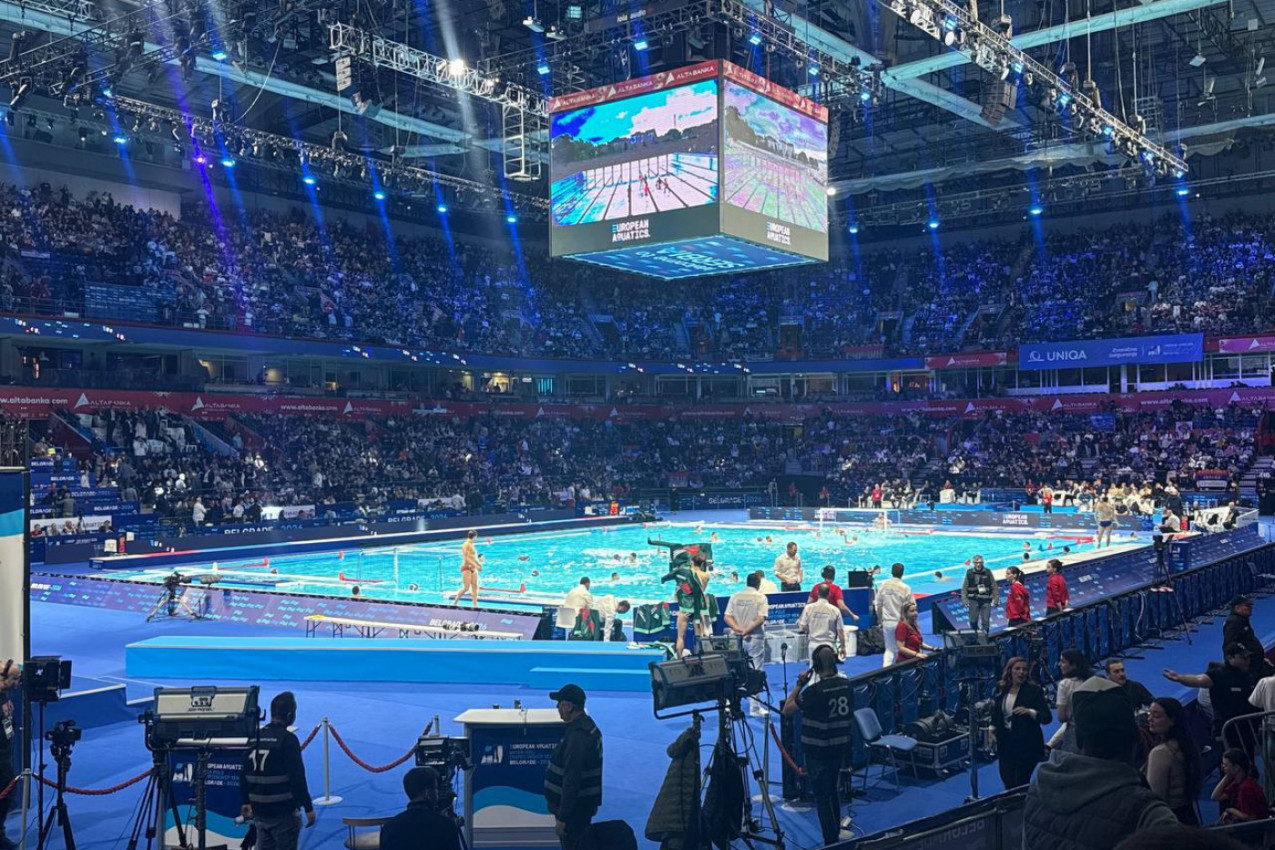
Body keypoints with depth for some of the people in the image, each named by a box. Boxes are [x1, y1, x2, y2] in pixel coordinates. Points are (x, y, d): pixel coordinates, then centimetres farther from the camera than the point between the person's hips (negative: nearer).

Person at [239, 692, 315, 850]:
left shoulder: (256, 737, 6)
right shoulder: (288, 739, -15)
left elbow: (244, 773, 12)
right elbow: (297, 777, -19)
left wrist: (245, 801, 23)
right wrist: (308, 807, -14)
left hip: (259, 812, 7)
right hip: (283, 813, -7)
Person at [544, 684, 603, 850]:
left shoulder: (577, 736, -24)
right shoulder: (587, 727, 9)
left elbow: (571, 781, -26)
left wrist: (563, 817, -24)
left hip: (574, 809, -10)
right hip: (583, 804, 10)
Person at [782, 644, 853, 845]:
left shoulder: (814, 691, -23)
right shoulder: (846, 685, -3)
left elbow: (787, 710, -14)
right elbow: (850, 717, 9)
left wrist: (800, 683, -10)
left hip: (818, 751, -6)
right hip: (840, 747, 6)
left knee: (822, 797, 4)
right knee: (833, 793, 22)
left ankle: (831, 842, 7)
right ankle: (836, 835, 33)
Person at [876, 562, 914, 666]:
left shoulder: (883, 585, -3)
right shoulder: (905, 588, -13)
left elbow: (878, 605, 3)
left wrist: (880, 620, 15)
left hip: (887, 622, 3)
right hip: (901, 622, -3)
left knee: (889, 648, 14)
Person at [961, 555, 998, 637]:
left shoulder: (988, 572, 0)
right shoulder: (969, 573, 1)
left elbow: (994, 587, 3)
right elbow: (964, 588, 5)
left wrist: (995, 599, -2)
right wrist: (964, 599, -2)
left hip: (986, 600, 0)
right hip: (973, 600, 1)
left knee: (985, 621, -2)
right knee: (973, 621, 2)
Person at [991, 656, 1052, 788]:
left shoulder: (1034, 690, -6)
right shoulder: (1001, 690, 5)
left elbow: (1047, 717, -11)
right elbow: (996, 713, 18)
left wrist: (1030, 712, -26)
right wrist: (992, 731, 8)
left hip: (1026, 744, -4)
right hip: (1006, 742, 4)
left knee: (1020, 785, -2)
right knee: (1007, 782, 8)